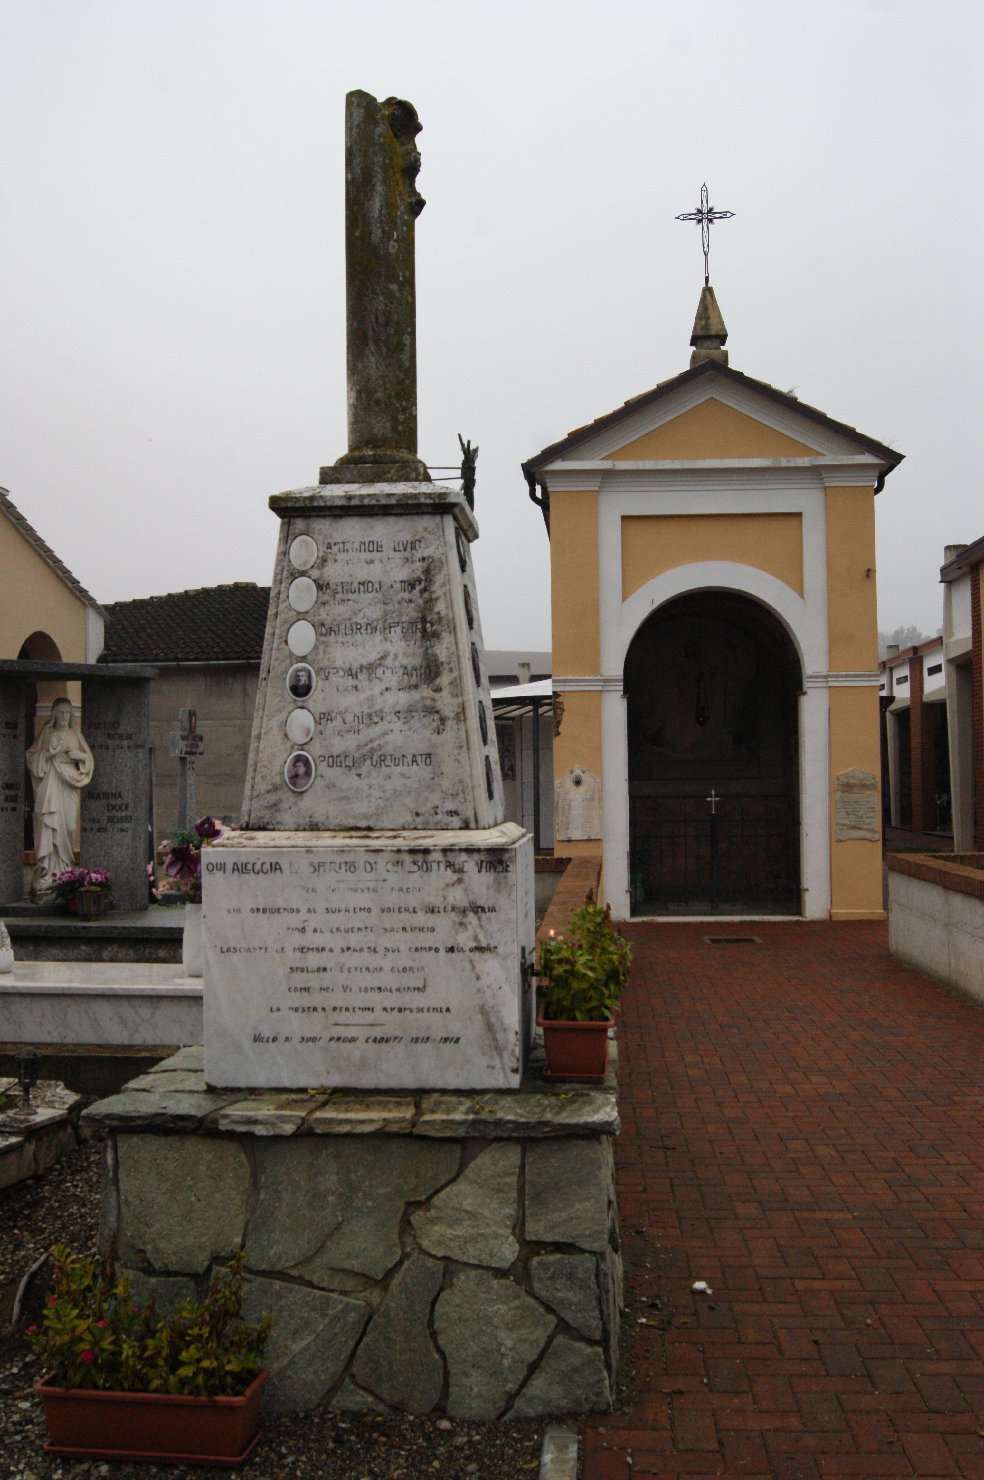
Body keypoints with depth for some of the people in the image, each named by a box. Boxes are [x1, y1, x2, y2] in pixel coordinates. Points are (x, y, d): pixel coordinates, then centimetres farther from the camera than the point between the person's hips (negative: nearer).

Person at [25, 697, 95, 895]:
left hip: (69, 785, 3)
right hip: (50, 786, -3)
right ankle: (47, 873, -10)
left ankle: (65, 870, 12)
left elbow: (89, 759, 12)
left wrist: (80, 755, -8)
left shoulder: (75, 734, 11)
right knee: (49, 826, -10)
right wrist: (49, 752, -15)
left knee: (68, 827, 2)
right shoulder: (46, 734, 4)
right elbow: (32, 758, 0)